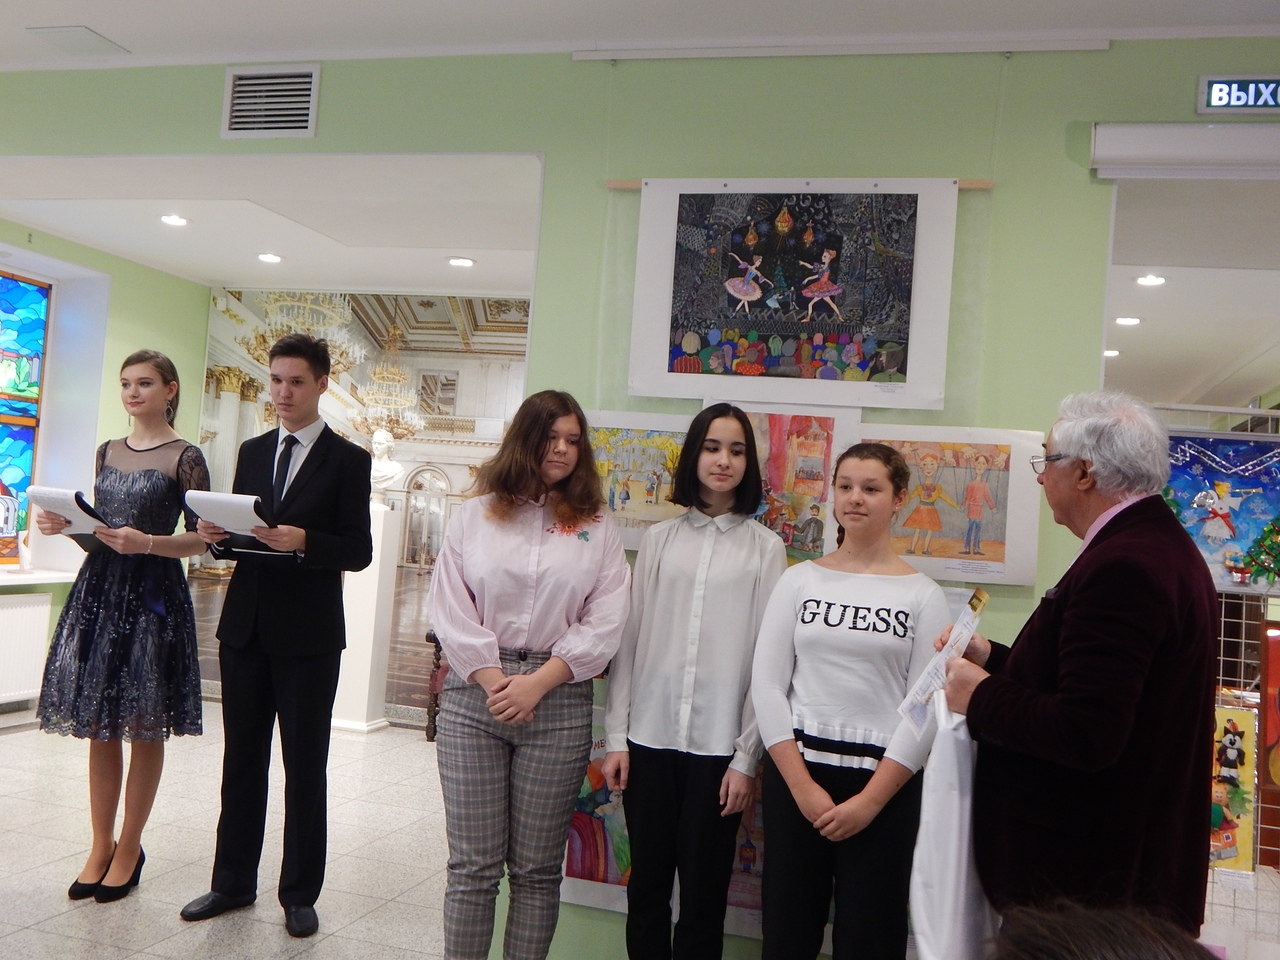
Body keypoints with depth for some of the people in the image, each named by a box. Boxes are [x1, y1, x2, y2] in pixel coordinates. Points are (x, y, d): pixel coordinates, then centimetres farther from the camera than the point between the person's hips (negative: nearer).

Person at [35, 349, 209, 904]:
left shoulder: (185, 458, -4)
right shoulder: (107, 453, 14)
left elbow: (201, 539, -7)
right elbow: (98, 529, 19)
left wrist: (147, 543, -22)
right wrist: (65, 525, -1)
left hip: (153, 595, -5)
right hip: (99, 589, 5)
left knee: (143, 729, 3)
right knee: (98, 727, 8)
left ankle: (129, 848, 15)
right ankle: (101, 846, 19)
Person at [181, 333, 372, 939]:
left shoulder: (347, 460, -3)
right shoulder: (252, 452, 13)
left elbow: (358, 551, -8)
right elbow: (238, 537, 15)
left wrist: (302, 540, -23)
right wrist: (217, 536, -7)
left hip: (308, 633, -4)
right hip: (245, 626, 5)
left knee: (305, 765, 5)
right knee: (242, 759, 12)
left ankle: (300, 894, 17)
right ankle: (233, 882, 26)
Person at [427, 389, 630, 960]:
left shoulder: (598, 528, 7)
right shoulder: (477, 514, 8)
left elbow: (604, 623, -1)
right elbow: (449, 607, 1)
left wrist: (537, 682, -11)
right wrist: (493, 679, -10)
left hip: (558, 703, 0)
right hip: (473, 697, 0)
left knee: (537, 869, 7)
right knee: (472, 864, 5)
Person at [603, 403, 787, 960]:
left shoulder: (765, 548, 1)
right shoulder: (660, 539, 8)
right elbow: (629, 640, 7)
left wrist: (747, 757, -5)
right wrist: (615, 737, 3)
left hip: (718, 744, -2)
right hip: (650, 736, 2)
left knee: (703, 894, 6)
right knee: (645, 888, 11)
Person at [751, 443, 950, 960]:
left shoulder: (923, 595, 0)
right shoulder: (800, 580, 4)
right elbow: (766, 683, -1)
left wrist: (871, 799, -10)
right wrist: (801, 784, -8)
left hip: (885, 782, -1)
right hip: (795, 770, 2)